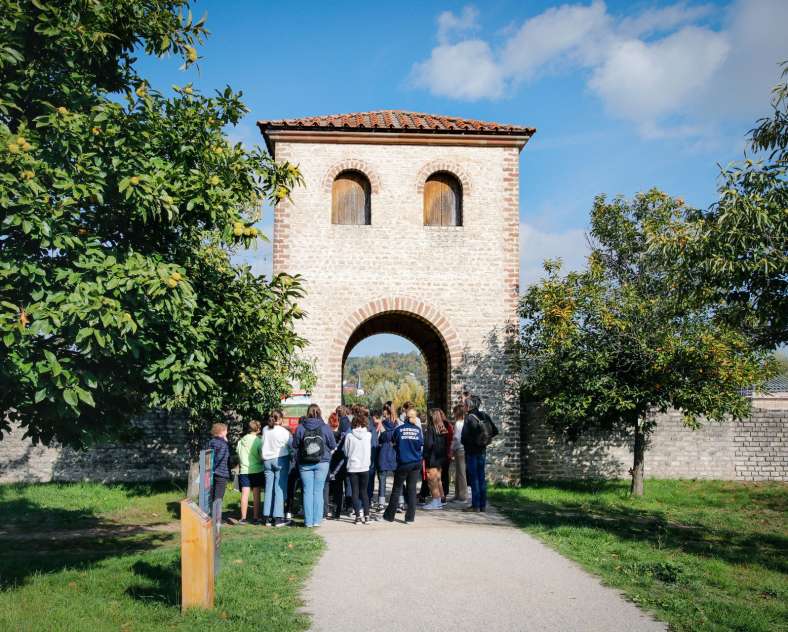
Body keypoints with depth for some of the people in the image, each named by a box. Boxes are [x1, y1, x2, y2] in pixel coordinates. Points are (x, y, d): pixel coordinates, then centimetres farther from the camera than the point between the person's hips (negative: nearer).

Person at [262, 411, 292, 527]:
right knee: (280, 488, -1)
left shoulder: (265, 430, 2)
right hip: (281, 459, -4)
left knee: (269, 488, 9)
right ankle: (278, 518, -3)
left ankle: (267, 517, 11)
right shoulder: (284, 432, -11)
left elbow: (263, 446, 7)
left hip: (267, 460, 4)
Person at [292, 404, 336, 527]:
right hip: (322, 463, 0)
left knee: (307, 492, 5)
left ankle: (308, 521, 7)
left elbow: (294, 446, 3)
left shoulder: (300, 428, -5)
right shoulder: (325, 428, -5)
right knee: (318, 491, 5)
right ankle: (317, 520, 5)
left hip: (305, 465, 0)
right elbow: (333, 446, 4)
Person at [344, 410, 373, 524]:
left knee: (355, 492, 7)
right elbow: (370, 451, 6)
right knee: (364, 492, 13)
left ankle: (358, 516, 5)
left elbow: (346, 452, 2)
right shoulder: (368, 435, -7)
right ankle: (366, 516, 9)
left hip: (353, 467, -1)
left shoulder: (349, 436, -10)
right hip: (365, 467, 1)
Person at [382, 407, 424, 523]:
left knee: (397, 489, 8)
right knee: (412, 489, 7)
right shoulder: (418, 430, -3)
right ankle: (410, 517, 7)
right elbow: (421, 446, 1)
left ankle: (389, 515, 12)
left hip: (402, 463, -1)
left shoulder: (399, 429, -5)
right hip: (415, 463, 1)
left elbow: (394, 444, 3)